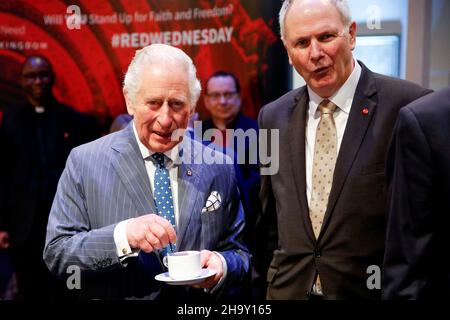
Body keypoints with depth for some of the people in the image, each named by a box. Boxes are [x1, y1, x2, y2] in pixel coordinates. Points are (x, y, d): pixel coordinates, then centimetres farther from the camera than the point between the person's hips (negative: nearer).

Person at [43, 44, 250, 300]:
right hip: (113, 294, -1)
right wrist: (123, 235, -22)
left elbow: (238, 251, 7)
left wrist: (221, 265, -13)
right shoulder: (84, 162, -4)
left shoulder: (218, 169, 1)